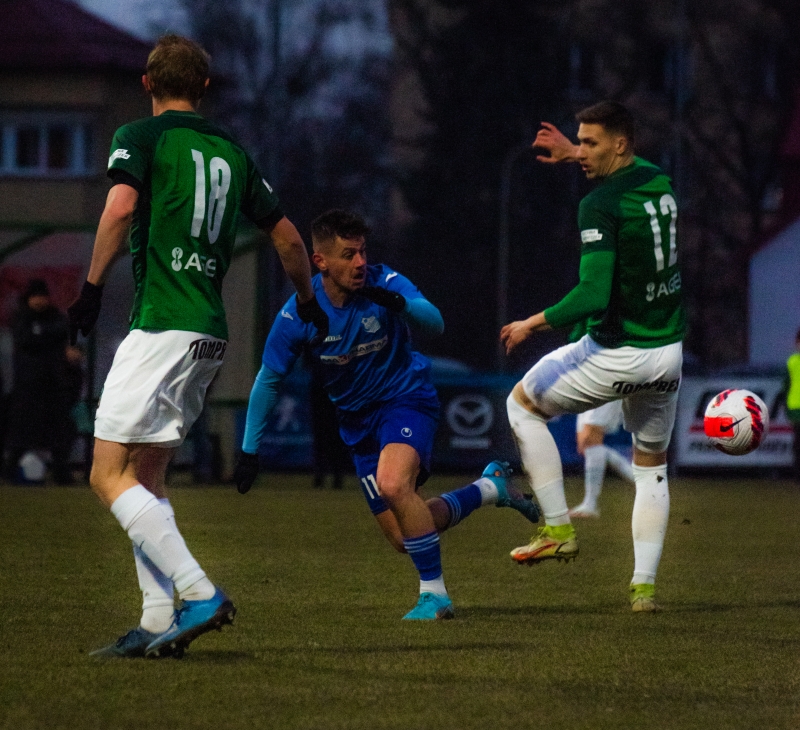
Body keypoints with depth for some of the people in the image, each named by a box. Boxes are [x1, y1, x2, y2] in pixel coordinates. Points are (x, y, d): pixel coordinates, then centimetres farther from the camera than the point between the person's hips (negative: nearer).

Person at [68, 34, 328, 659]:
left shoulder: (141, 137, -1)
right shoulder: (232, 152, 17)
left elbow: (120, 208, -20)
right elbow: (288, 238, 22)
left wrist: (93, 287, -13)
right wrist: (308, 302, 38)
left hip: (160, 327, -7)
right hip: (210, 333, 7)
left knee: (110, 475, -7)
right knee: (146, 477, 13)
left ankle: (200, 595, -19)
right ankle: (159, 624, 5)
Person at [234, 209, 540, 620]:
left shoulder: (384, 284, -18)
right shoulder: (298, 314, -12)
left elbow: (434, 325, -30)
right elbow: (268, 380, -2)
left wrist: (400, 305, -51)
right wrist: (249, 451, -3)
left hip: (406, 398, -4)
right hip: (357, 417, 4)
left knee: (394, 484, -34)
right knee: (403, 537, 4)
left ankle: (435, 594, -19)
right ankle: (490, 488, 28)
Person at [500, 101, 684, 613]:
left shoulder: (600, 206, -19)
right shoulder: (660, 183, 4)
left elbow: (592, 297, -26)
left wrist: (532, 325, -14)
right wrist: (577, 157, 31)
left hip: (617, 354, -7)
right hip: (668, 352, 7)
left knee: (523, 403, 17)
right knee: (652, 464, 23)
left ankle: (559, 530, 14)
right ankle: (645, 585, 15)